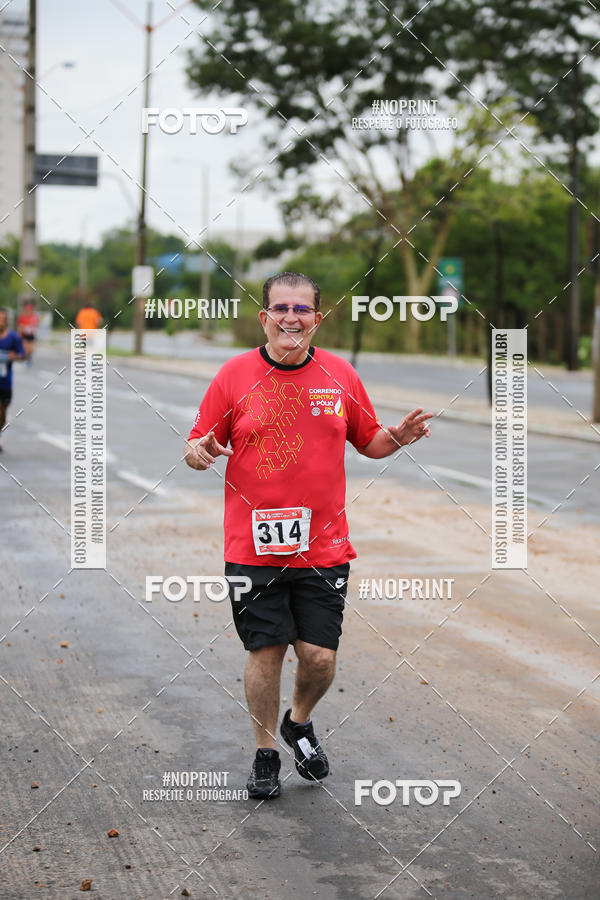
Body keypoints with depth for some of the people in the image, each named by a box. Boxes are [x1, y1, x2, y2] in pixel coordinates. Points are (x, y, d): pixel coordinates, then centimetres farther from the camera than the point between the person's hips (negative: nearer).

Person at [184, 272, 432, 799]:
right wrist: (197, 453, -19)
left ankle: (300, 723, 32)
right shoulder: (235, 375, -1)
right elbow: (203, 443, 4)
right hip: (254, 546, -1)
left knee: (320, 658, 0)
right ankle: (266, 753, 24)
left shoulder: (341, 375, 4)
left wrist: (398, 437, -6)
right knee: (265, 652, 3)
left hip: (323, 547, 1)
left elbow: (369, 442, 15)